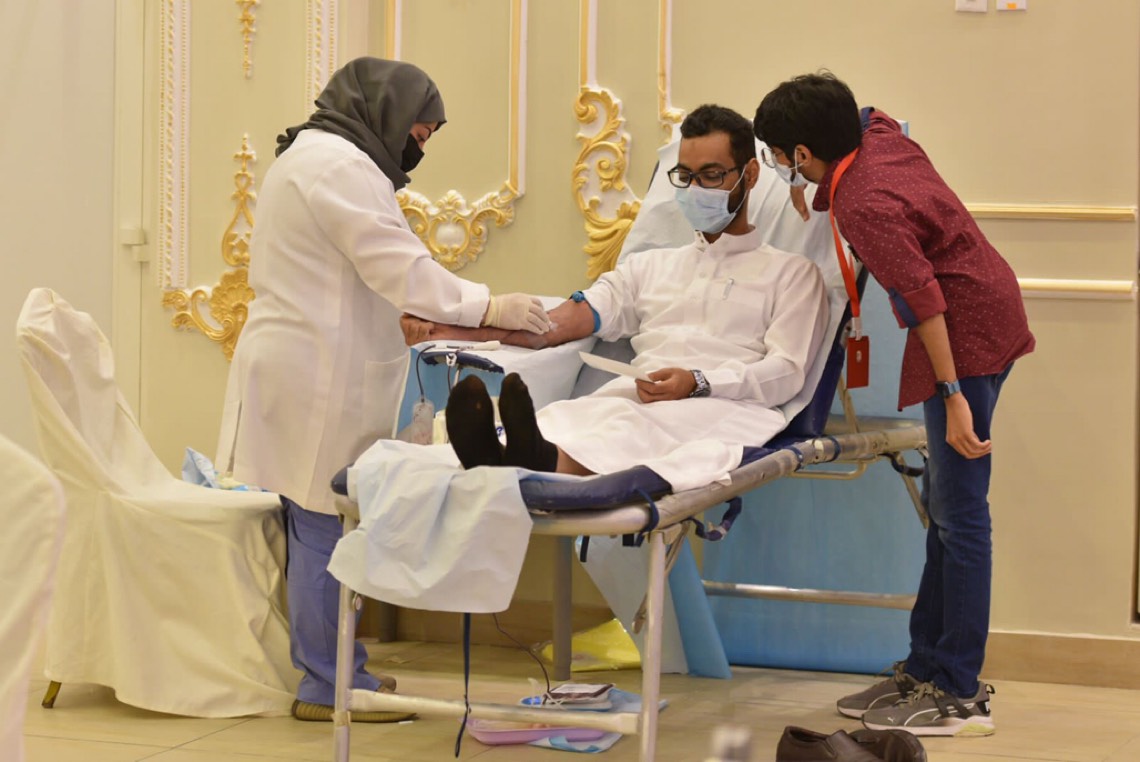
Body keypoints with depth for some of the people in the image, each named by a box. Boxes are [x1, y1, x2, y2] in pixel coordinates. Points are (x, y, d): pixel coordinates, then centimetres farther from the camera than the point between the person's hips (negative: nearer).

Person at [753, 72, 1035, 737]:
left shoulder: (863, 207, -21)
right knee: (945, 502, 12)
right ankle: (928, 668, 17)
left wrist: (953, 397, -29)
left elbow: (924, 295, -27)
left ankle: (960, 694, -6)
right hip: (989, 314, 10)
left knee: (959, 511, -8)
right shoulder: (881, 136, 6)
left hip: (967, 332, -10)